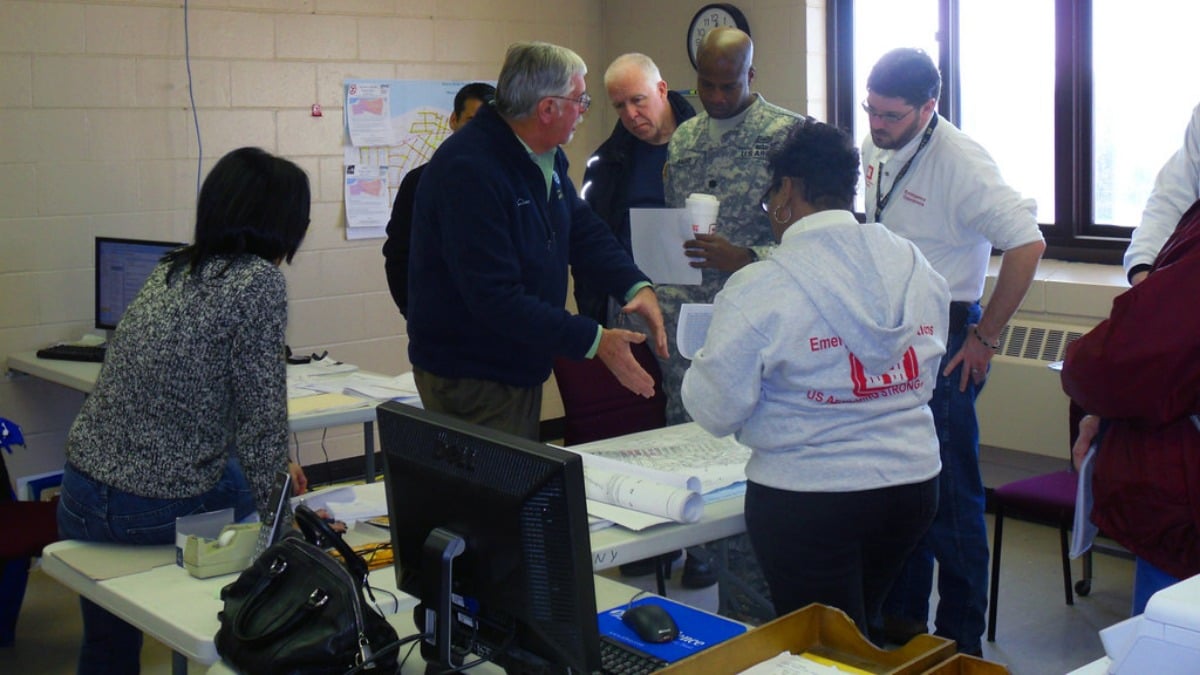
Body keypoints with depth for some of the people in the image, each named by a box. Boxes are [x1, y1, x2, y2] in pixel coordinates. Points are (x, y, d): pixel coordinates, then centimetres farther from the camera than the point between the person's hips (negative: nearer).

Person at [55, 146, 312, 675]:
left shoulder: (171, 270, 9)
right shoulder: (259, 282, -14)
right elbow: (260, 415, -14)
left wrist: (274, 466, 28)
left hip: (80, 499, 6)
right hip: (163, 508, -6)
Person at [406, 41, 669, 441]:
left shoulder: (548, 158, 6)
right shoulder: (468, 169, -26)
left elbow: (584, 229, 10)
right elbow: (495, 298, -31)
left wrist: (637, 286, -10)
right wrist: (594, 341, -30)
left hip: (522, 369, 9)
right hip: (471, 378, -9)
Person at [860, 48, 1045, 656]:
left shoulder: (958, 161, -18)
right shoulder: (875, 149, 5)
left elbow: (1027, 244, -22)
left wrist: (985, 337, -17)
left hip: (940, 340, -8)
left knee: (948, 493, 1)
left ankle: (960, 638, 14)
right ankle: (902, 617, 30)